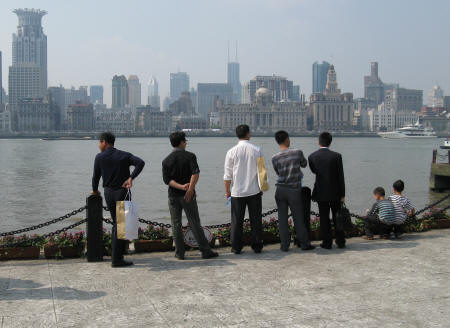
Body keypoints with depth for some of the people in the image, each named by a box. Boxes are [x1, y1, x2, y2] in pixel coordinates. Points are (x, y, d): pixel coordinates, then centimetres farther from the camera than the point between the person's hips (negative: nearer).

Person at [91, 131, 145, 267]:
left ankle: (117, 254, 20)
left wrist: (95, 190, 25)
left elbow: (96, 176, 7)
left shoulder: (99, 157, 1)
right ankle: (117, 259, -2)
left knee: (116, 224, 17)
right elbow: (140, 163, -15)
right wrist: (131, 178, -15)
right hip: (122, 192, -2)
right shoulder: (124, 155, 2)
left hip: (108, 193, 2)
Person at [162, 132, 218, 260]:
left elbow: (166, 179, -6)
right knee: (195, 224, 2)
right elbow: (195, 173, -20)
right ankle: (206, 251, 5)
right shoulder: (190, 156, -5)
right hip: (188, 196, -2)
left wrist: (181, 186, -15)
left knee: (176, 225, 8)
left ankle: (180, 253, 10)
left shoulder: (166, 160, 4)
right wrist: (190, 189, -23)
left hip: (173, 195, 2)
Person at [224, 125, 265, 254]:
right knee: (256, 220, 10)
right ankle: (257, 246, 15)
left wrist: (227, 191, 8)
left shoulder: (232, 152, -6)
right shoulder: (257, 150, -4)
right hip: (254, 191, 1)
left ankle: (236, 247, 11)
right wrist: (261, 188, 13)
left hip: (237, 192, 0)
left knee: (237, 221, 7)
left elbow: (228, 175, -3)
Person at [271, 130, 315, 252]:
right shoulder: (297, 152, -9)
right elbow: (304, 164, 11)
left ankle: (285, 245, 11)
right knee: (298, 219, 9)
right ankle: (304, 244, 19)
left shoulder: (275, 158, -4)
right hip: (294, 191, -1)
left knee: (282, 218, 8)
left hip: (280, 190, 2)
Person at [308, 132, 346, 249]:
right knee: (337, 217, 12)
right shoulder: (336, 156, -11)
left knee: (324, 218, 7)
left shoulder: (312, 157, -7)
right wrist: (342, 194, -2)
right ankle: (341, 242, 17)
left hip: (321, 192, 0)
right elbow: (341, 177, -8)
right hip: (335, 192, 0)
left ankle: (327, 242, 9)